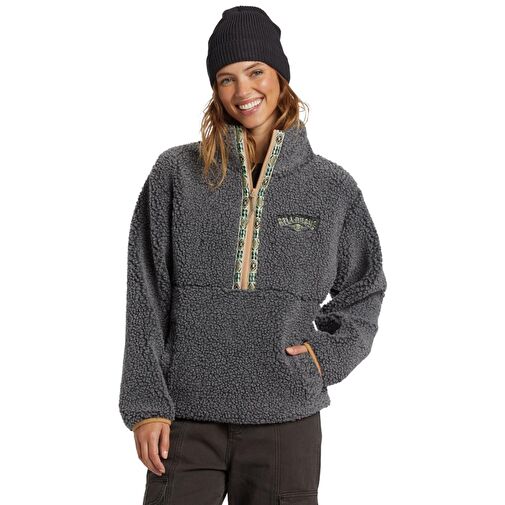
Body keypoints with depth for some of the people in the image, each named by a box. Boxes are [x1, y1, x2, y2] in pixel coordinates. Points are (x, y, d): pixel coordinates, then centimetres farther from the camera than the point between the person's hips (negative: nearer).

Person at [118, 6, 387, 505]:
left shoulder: (331, 186, 6)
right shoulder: (177, 173, 4)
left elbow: (364, 288, 19)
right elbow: (146, 299, 2)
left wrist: (327, 352, 2)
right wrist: (146, 405, -4)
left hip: (285, 419, 1)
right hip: (187, 417, 0)